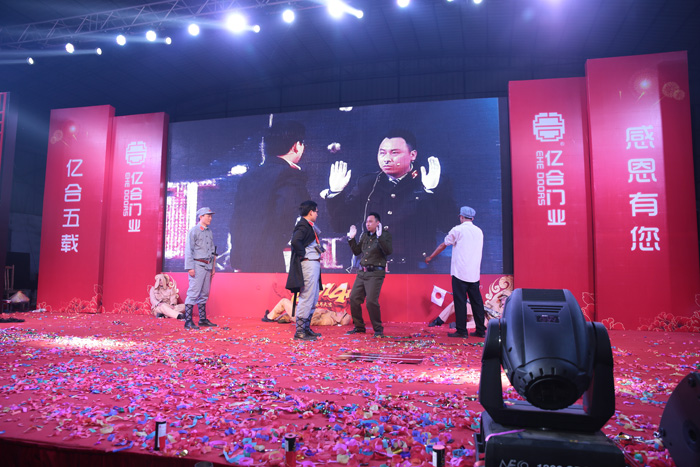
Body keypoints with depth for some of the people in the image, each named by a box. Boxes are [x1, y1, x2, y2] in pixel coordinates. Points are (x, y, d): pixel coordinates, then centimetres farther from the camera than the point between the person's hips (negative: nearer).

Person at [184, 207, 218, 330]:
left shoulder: (210, 232, 18)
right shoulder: (193, 231, -3)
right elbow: (188, 250, -9)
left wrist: (213, 267, 18)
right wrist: (190, 267, -16)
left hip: (207, 266, 7)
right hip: (197, 265, -7)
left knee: (204, 294, 11)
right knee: (193, 293, -10)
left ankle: (203, 320, 17)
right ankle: (188, 321, -8)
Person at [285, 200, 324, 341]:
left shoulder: (310, 226, 18)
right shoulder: (303, 225, -12)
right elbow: (295, 241, -29)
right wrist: (303, 255, -19)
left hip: (314, 265, 11)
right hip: (308, 265, -11)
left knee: (313, 299, 15)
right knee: (306, 299, -7)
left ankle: (306, 328, 24)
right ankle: (299, 331, -1)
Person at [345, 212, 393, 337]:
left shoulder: (385, 234, -5)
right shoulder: (365, 235, 13)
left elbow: (389, 251, -21)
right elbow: (357, 251, 19)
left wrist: (379, 236, -28)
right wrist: (351, 238, 9)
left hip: (375, 273, -7)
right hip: (362, 272, 7)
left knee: (371, 301, -15)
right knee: (354, 298, 5)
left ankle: (378, 329, 3)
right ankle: (359, 327, 22)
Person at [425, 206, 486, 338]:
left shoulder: (457, 230, -4)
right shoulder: (479, 231, 12)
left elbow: (443, 245, 4)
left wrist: (430, 257, 17)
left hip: (460, 272, -5)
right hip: (475, 273, 5)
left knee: (460, 301, -1)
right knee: (476, 301, 9)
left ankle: (461, 331, 0)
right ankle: (480, 330, 13)